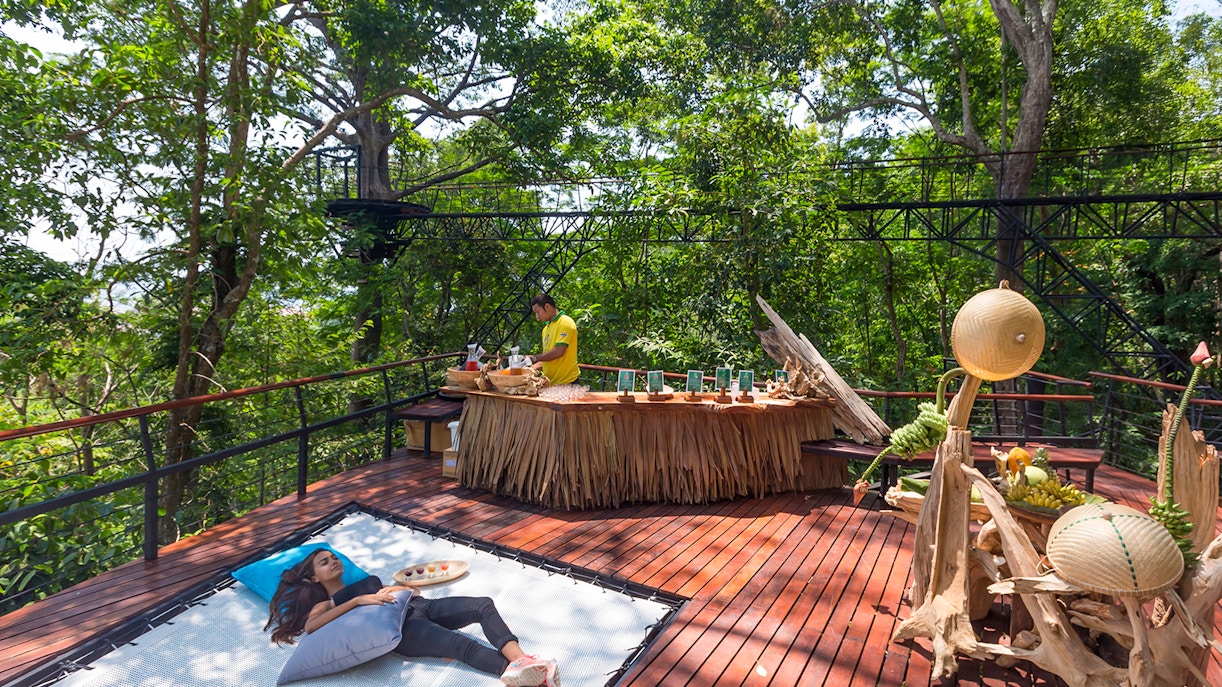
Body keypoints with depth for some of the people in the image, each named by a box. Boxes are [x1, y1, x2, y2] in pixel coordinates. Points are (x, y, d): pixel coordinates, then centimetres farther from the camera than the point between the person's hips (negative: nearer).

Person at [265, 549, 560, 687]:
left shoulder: (368, 581, 35)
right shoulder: (326, 604, 18)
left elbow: (411, 589, 31)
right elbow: (309, 626, -6)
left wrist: (405, 589, 7)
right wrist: (358, 600, -12)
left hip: (421, 607, 6)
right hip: (401, 627, -6)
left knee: (483, 605, -23)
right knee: (464, 645, -33)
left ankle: (521, 660, -43)